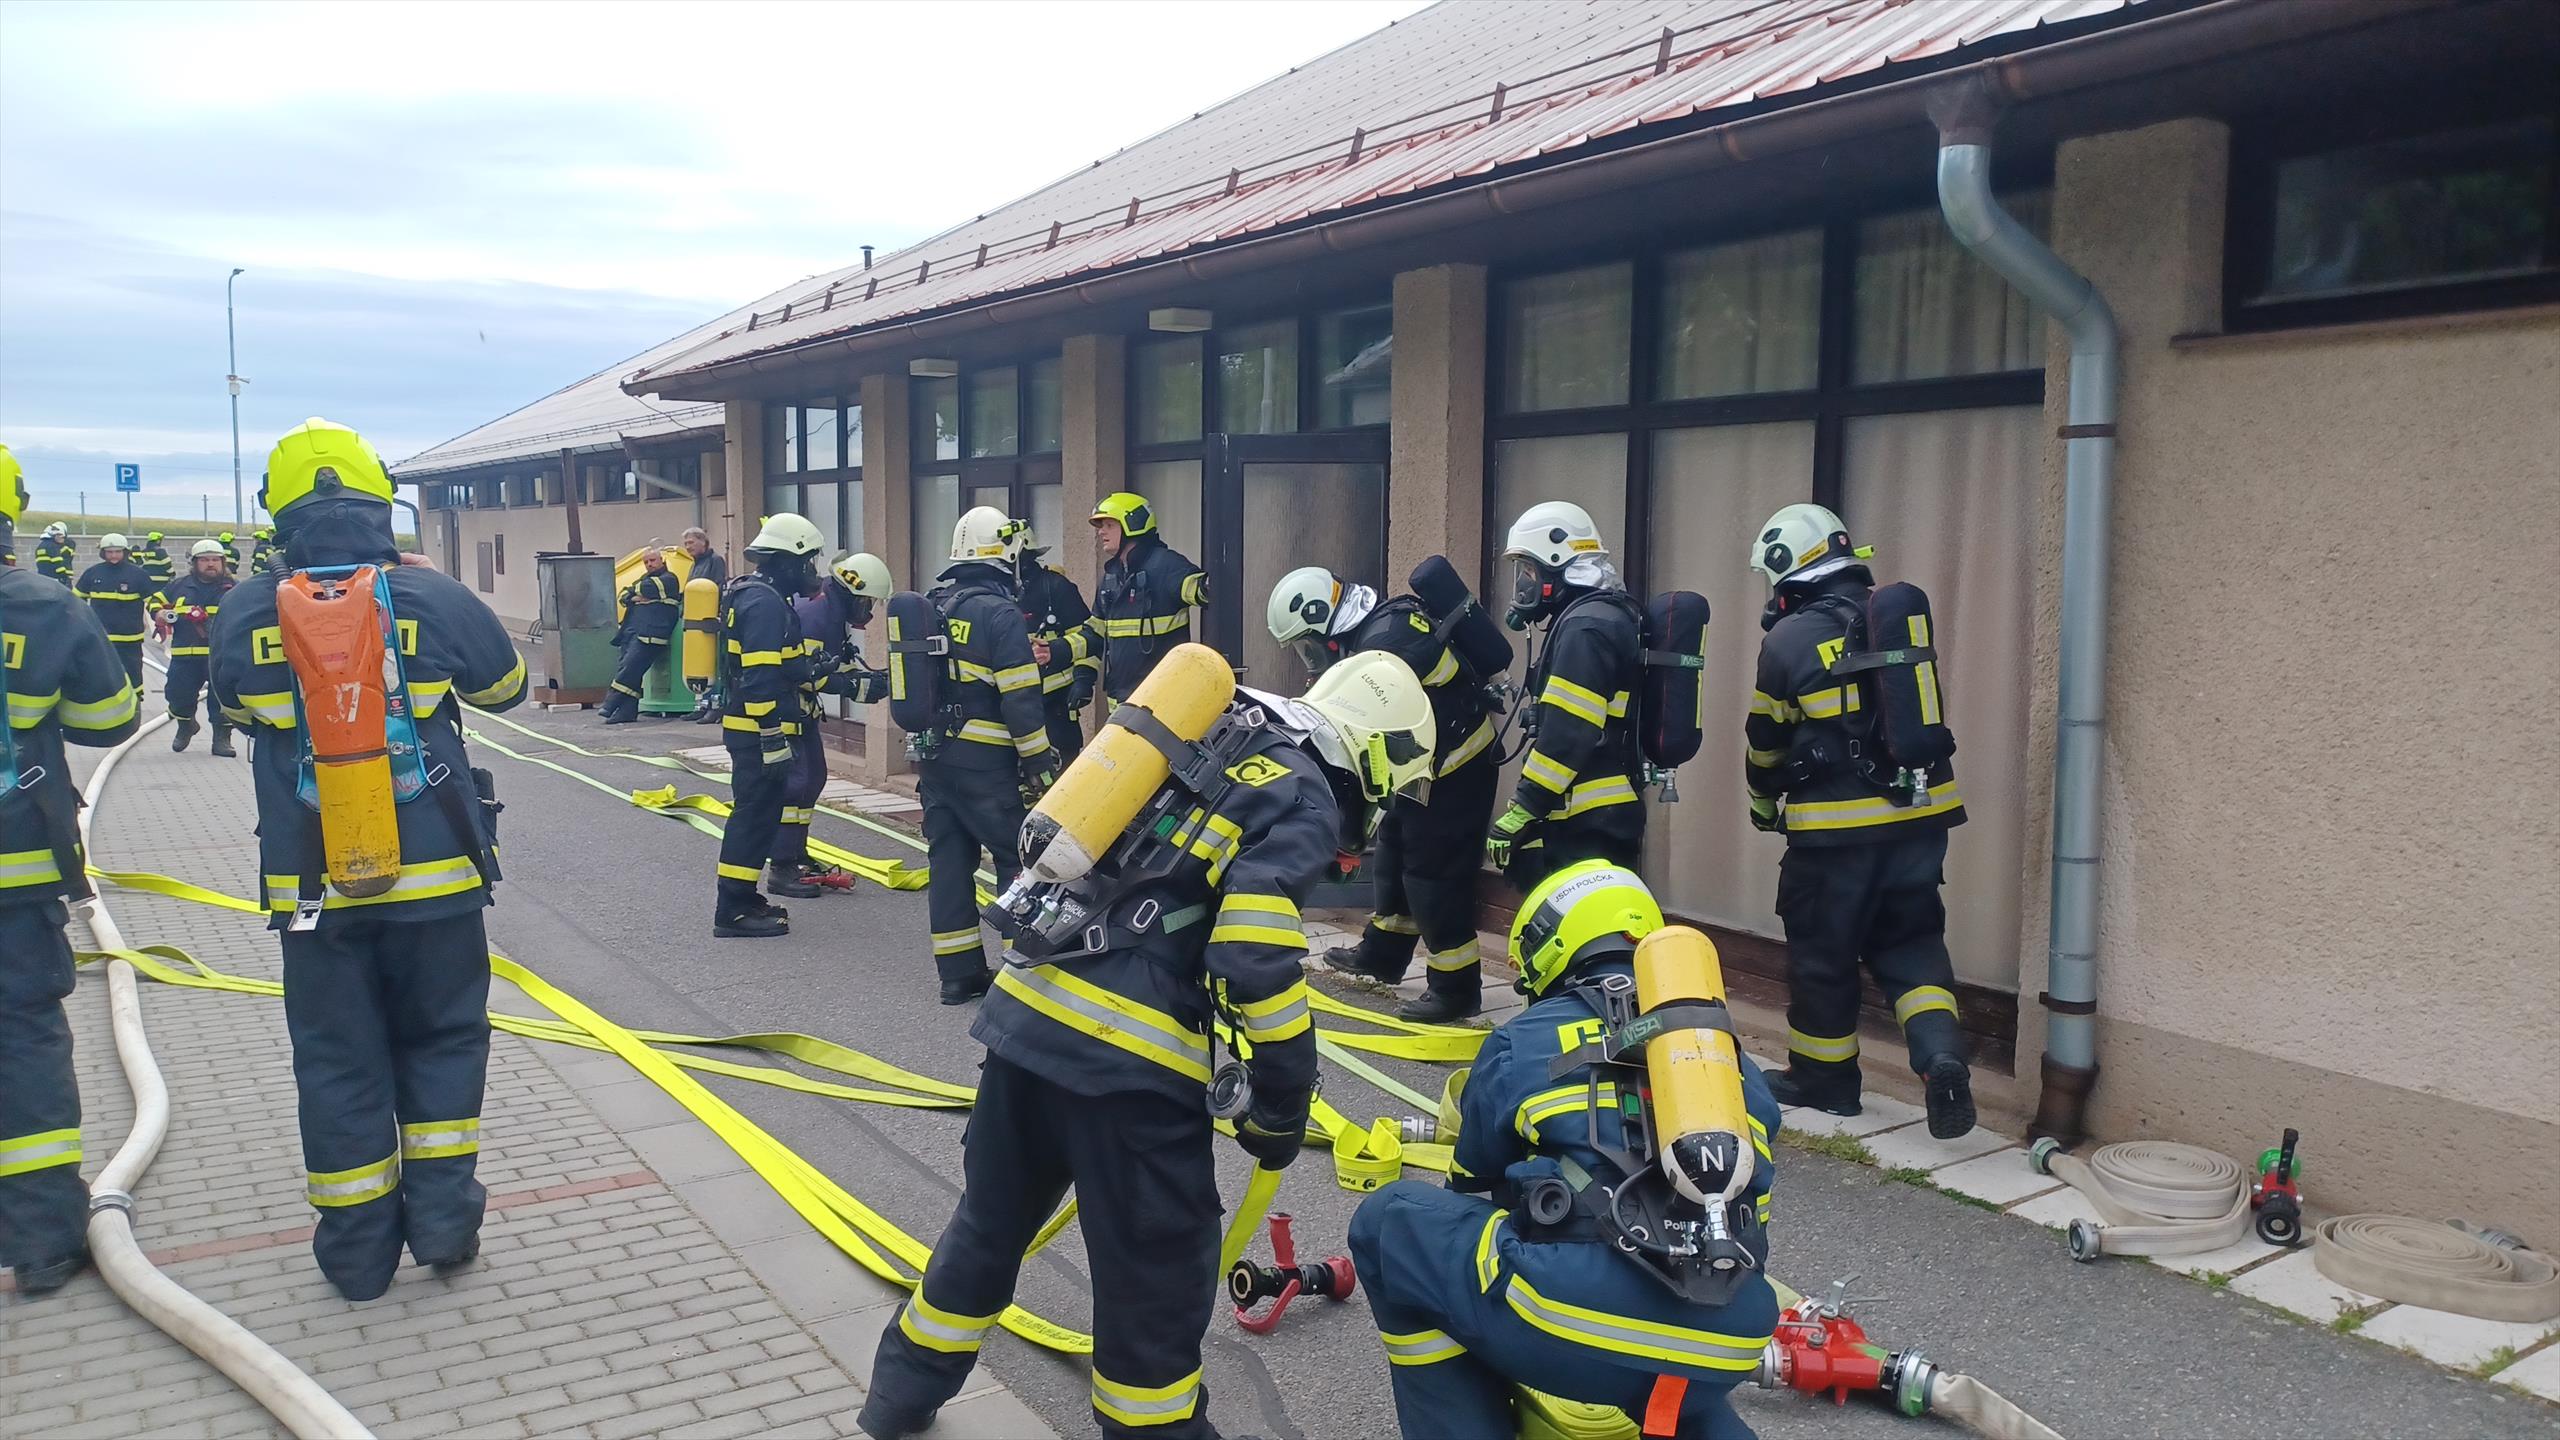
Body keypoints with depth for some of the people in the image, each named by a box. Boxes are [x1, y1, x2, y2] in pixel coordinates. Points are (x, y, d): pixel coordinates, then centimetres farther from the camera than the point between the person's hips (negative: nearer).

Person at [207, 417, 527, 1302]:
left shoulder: (244, 614, -5)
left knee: (337, 1062, 11)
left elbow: (236, 708, 14)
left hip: (314, 887, 1)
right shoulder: (434, 598, -9)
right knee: (440, 1042, 16)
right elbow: (505, 685, 9)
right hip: (433, 874, -1)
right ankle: (443, 1221, 16)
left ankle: (358, 1251, 19)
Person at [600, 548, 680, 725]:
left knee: (628, 669, -16)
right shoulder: (644, 579, 29)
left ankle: (610, 707, -14)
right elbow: (624, 596, 20)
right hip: (630, 633, 8)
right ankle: (627, 712, 0)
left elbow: (646, 588, -10)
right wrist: (635, 597, -2)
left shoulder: (668, 579, 3)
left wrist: (633, 591, 10)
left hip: (649, 635, -8)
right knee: (626, 670, 0)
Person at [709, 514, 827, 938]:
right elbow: (760, 680, -24)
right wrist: (774, 740, -24)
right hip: (758, 731, -11)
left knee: (759, 813, 17)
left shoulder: (753, 594, 15)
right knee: (755, 815, -5)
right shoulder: (766, 603, -18)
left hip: (747, 727, 11)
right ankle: (733, 911, 0)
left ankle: (742, 898, 26)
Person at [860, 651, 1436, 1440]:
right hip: (1127, 1052, -8)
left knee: (990, 1222, 25)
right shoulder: (1303, 798, -5)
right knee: (1159, 1273, 8)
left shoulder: (1212, 740, 19)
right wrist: (1283, 1106, -4)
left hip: (1027, 1009, 9)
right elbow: (1256, 958, -16)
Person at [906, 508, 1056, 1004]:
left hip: (934, 756, 8)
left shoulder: (934, 608, 10)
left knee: (949, 858, 9)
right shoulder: (999, 612, -15)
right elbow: (1020, 699, -17)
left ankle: (958, 971, 13)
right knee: (1019, 857, 1)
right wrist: (1040, 762, -11)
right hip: (984, 762, -8)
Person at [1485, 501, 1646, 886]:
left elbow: (1567, 734, -22)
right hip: (1603, 814, 11)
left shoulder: (1586, 626, -14)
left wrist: (1521, 812, -21)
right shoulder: (1610, 617, 19)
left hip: (1587, 823, -11)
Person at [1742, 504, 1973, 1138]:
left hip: (1837, 829, -5)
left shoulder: (1789, 640, -9)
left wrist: (1765, 803, 21)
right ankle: (1942, 1056, -3)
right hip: (1922, 816, 5)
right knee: (1910, 942, 16)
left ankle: (1823, 1076, 24)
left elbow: (1765, 739, 2)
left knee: (1822, 953, 11)